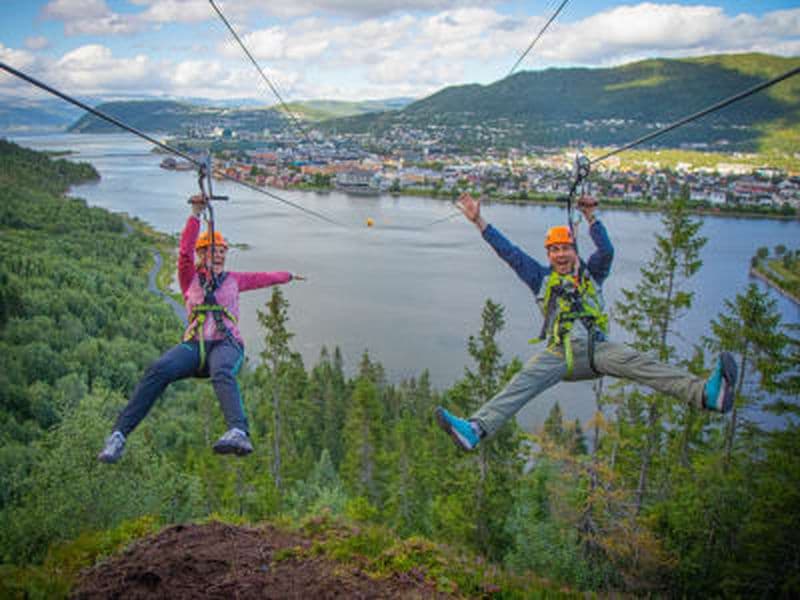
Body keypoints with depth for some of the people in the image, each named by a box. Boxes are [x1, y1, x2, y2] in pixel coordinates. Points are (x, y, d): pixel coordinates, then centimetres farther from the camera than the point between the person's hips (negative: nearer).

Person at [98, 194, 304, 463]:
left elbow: (263, 278, 39)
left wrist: (289, 276, 51)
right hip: (195, 345, 1)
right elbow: (185, 251, 4)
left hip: (226, 344, -1)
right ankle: (119, 434, -29)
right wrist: (196, 214, -3)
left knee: (222, 373, -38)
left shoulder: (233, 280, 26)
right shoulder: (190, 279, 20)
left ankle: (239, 433, -64)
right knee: (158, 370, -30)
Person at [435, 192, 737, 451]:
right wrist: (479, 222, 19)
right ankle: (476, 428, -46)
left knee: (639, 363, -24)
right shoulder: (542, 278, 25)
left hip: (596, 347, 1)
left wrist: (591, 218, -4)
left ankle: (706, 393, -42)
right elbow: (509, 252, 22)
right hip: (559, 352, -1)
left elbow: (607, 251, 7)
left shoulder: (590, 274, 25)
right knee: (524, 382, -25)